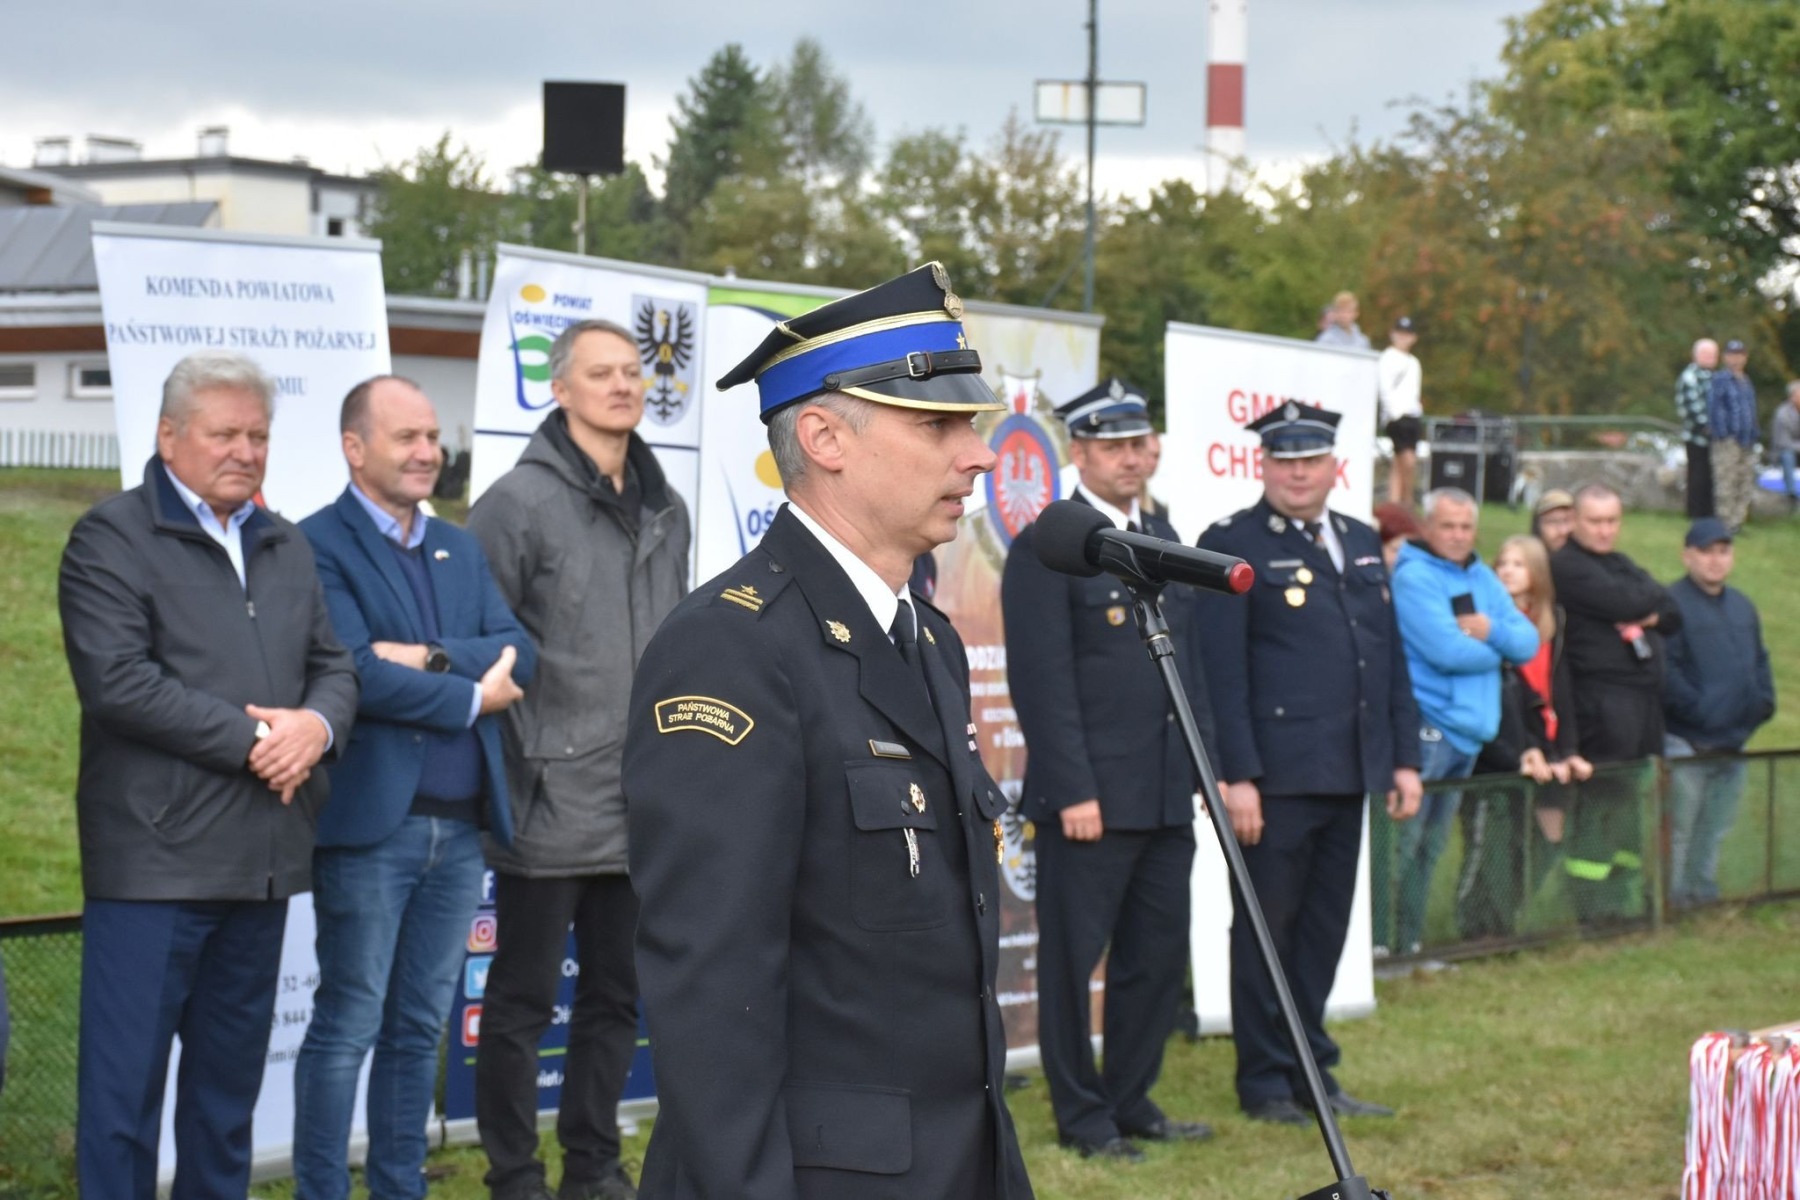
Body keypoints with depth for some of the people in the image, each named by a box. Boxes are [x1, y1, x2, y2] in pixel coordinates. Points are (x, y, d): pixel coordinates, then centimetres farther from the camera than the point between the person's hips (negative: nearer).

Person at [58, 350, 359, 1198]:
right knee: (124, 1082, -4)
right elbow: (117, 681, -15)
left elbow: (333, 665, 17)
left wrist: (316, 725, -7)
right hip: (155, 855, -7)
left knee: (229, 1085, 13)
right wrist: (252, 738, -14)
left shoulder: (285, 547, 18)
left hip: (263, 860, 7)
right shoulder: (112, 538, -4)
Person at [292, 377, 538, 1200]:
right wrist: (472, 697, -8)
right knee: (348, 1028, -2)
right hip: (371, 823, -6)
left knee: (420, 1029, 11)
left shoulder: (460, 550, 16)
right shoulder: (319, 545, -6)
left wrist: (431, 660, -13)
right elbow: (356, 674, -18)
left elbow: (519, 657, 4)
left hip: (460, 826, 6)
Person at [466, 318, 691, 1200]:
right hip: (550, 804, -6)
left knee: (616, 996, 14)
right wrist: (504, 771, -10)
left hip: (640, 808, 6)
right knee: (522, 1002, 3)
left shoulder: (665, 510, 10)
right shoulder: (519, 502, -9)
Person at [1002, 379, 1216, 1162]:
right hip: (1088, 794, -7)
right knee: (1075, 957, 2)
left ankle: (1131, 1102, 22)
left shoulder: (1163, 539, 15)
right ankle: (1082, 1116, 11)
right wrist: (1074, 791, -17)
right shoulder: (1046, 548, -8)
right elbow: (1043, 681, -13)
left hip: (1165, 795, 7)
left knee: (1158, 954, 11)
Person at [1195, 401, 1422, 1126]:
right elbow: (1222, 670, -10)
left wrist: (1405, 758, 12)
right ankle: (1264, 1081, 11)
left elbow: (1392, 657, 18)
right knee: (1266, 930, 2)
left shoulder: (1361, 544, 16)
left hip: (1348, 776, 6)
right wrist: (1237, 775, -16)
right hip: (1275, 779, -6)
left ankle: (1312, 1072, 22)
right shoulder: (1232, 546, -5)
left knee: (1324, 930, 12)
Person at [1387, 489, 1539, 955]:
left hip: (1469, 729, 8)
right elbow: (1447, 650, -19)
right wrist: (1496, 653, -2)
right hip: (1428, 726, -8)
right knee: (1402, 842, -11)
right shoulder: (1413, 576, -9)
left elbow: (1528, 642, 10)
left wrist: (1492, 629, -10)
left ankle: (1409, 942, 21)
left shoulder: (1483, 578, 16)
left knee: (1430, 847, 14)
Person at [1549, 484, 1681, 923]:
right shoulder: (1567, 565, -7)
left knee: (1632, 800, 13)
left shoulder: (1621, 563, 21)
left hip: (1645, 695, 9)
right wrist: (1650, 596, 1)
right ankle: (1591, 905, -6)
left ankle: (1625, 896, 21)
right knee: (1601, 800, -9)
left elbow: (1671, 614, 13)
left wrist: (1650, 616, -7)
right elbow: (1624, 603, -19)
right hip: (1602, 695, -9)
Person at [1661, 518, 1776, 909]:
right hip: (1687, 742, -8)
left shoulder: (1743, 607, 16)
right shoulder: (1672, 604, -11)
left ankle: (1705, 894, 24)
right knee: (1680, 829, -4)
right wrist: (1697, 708, -21)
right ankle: (1675, 900, 2)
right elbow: (1665, 670, -17)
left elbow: (1759, 661, 22)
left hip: (1733, 743, 8)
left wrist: (1763, 700, 6)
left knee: (1716, 829, 15)